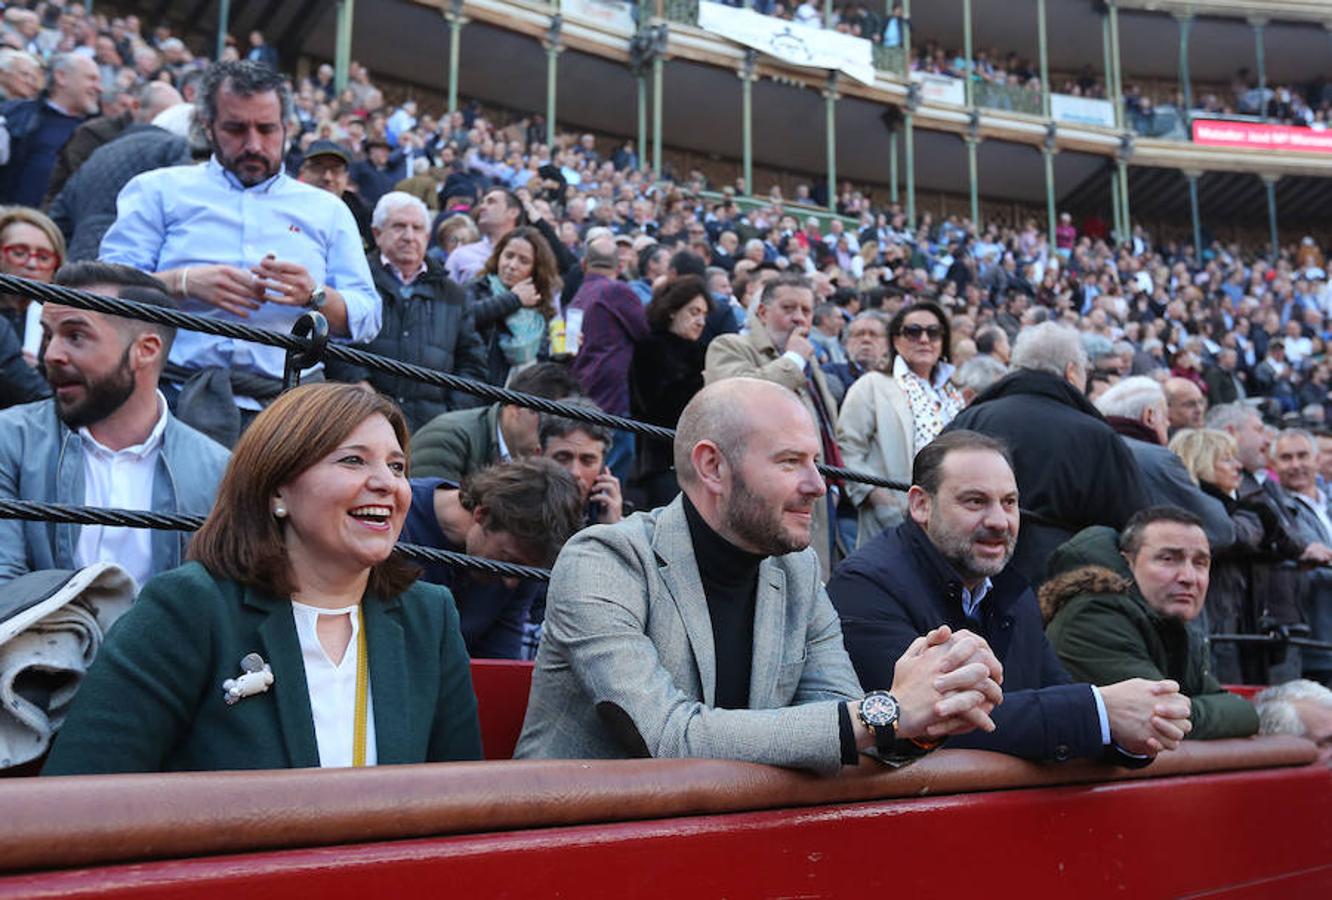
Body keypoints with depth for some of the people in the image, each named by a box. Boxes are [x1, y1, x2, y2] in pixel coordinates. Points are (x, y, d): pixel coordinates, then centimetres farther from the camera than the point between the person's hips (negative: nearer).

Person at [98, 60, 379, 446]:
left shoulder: (326, 210, 21)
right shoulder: (159, 190, 18)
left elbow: (367, 319, 13)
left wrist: (314, 296, -7)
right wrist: (184, 283, -10)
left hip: (285, 397, 2)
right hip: (180, 394, -1)